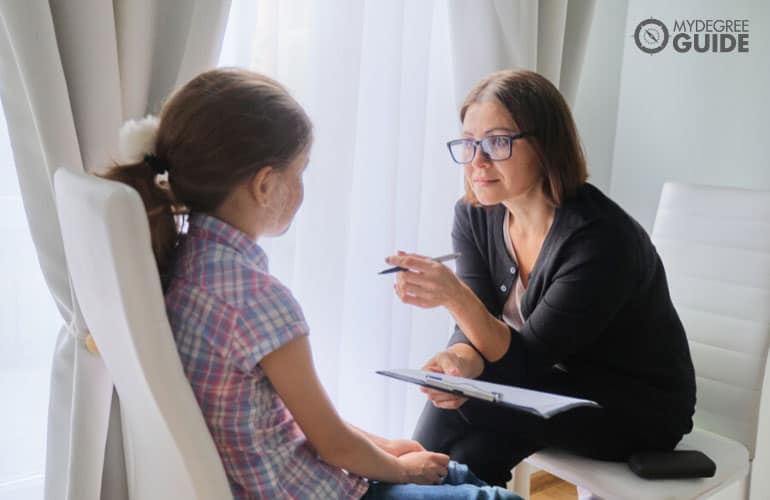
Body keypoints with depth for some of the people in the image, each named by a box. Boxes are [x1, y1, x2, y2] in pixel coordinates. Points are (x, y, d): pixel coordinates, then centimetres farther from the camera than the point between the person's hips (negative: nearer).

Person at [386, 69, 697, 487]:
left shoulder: (601, 238, -28)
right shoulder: (475, 216, -8)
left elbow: (528, 360, -26)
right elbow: (479, 328, -10)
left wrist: (455, 296, -42)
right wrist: (461, 360, -33)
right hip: (559, 387, 5)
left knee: (461, 401, -23)